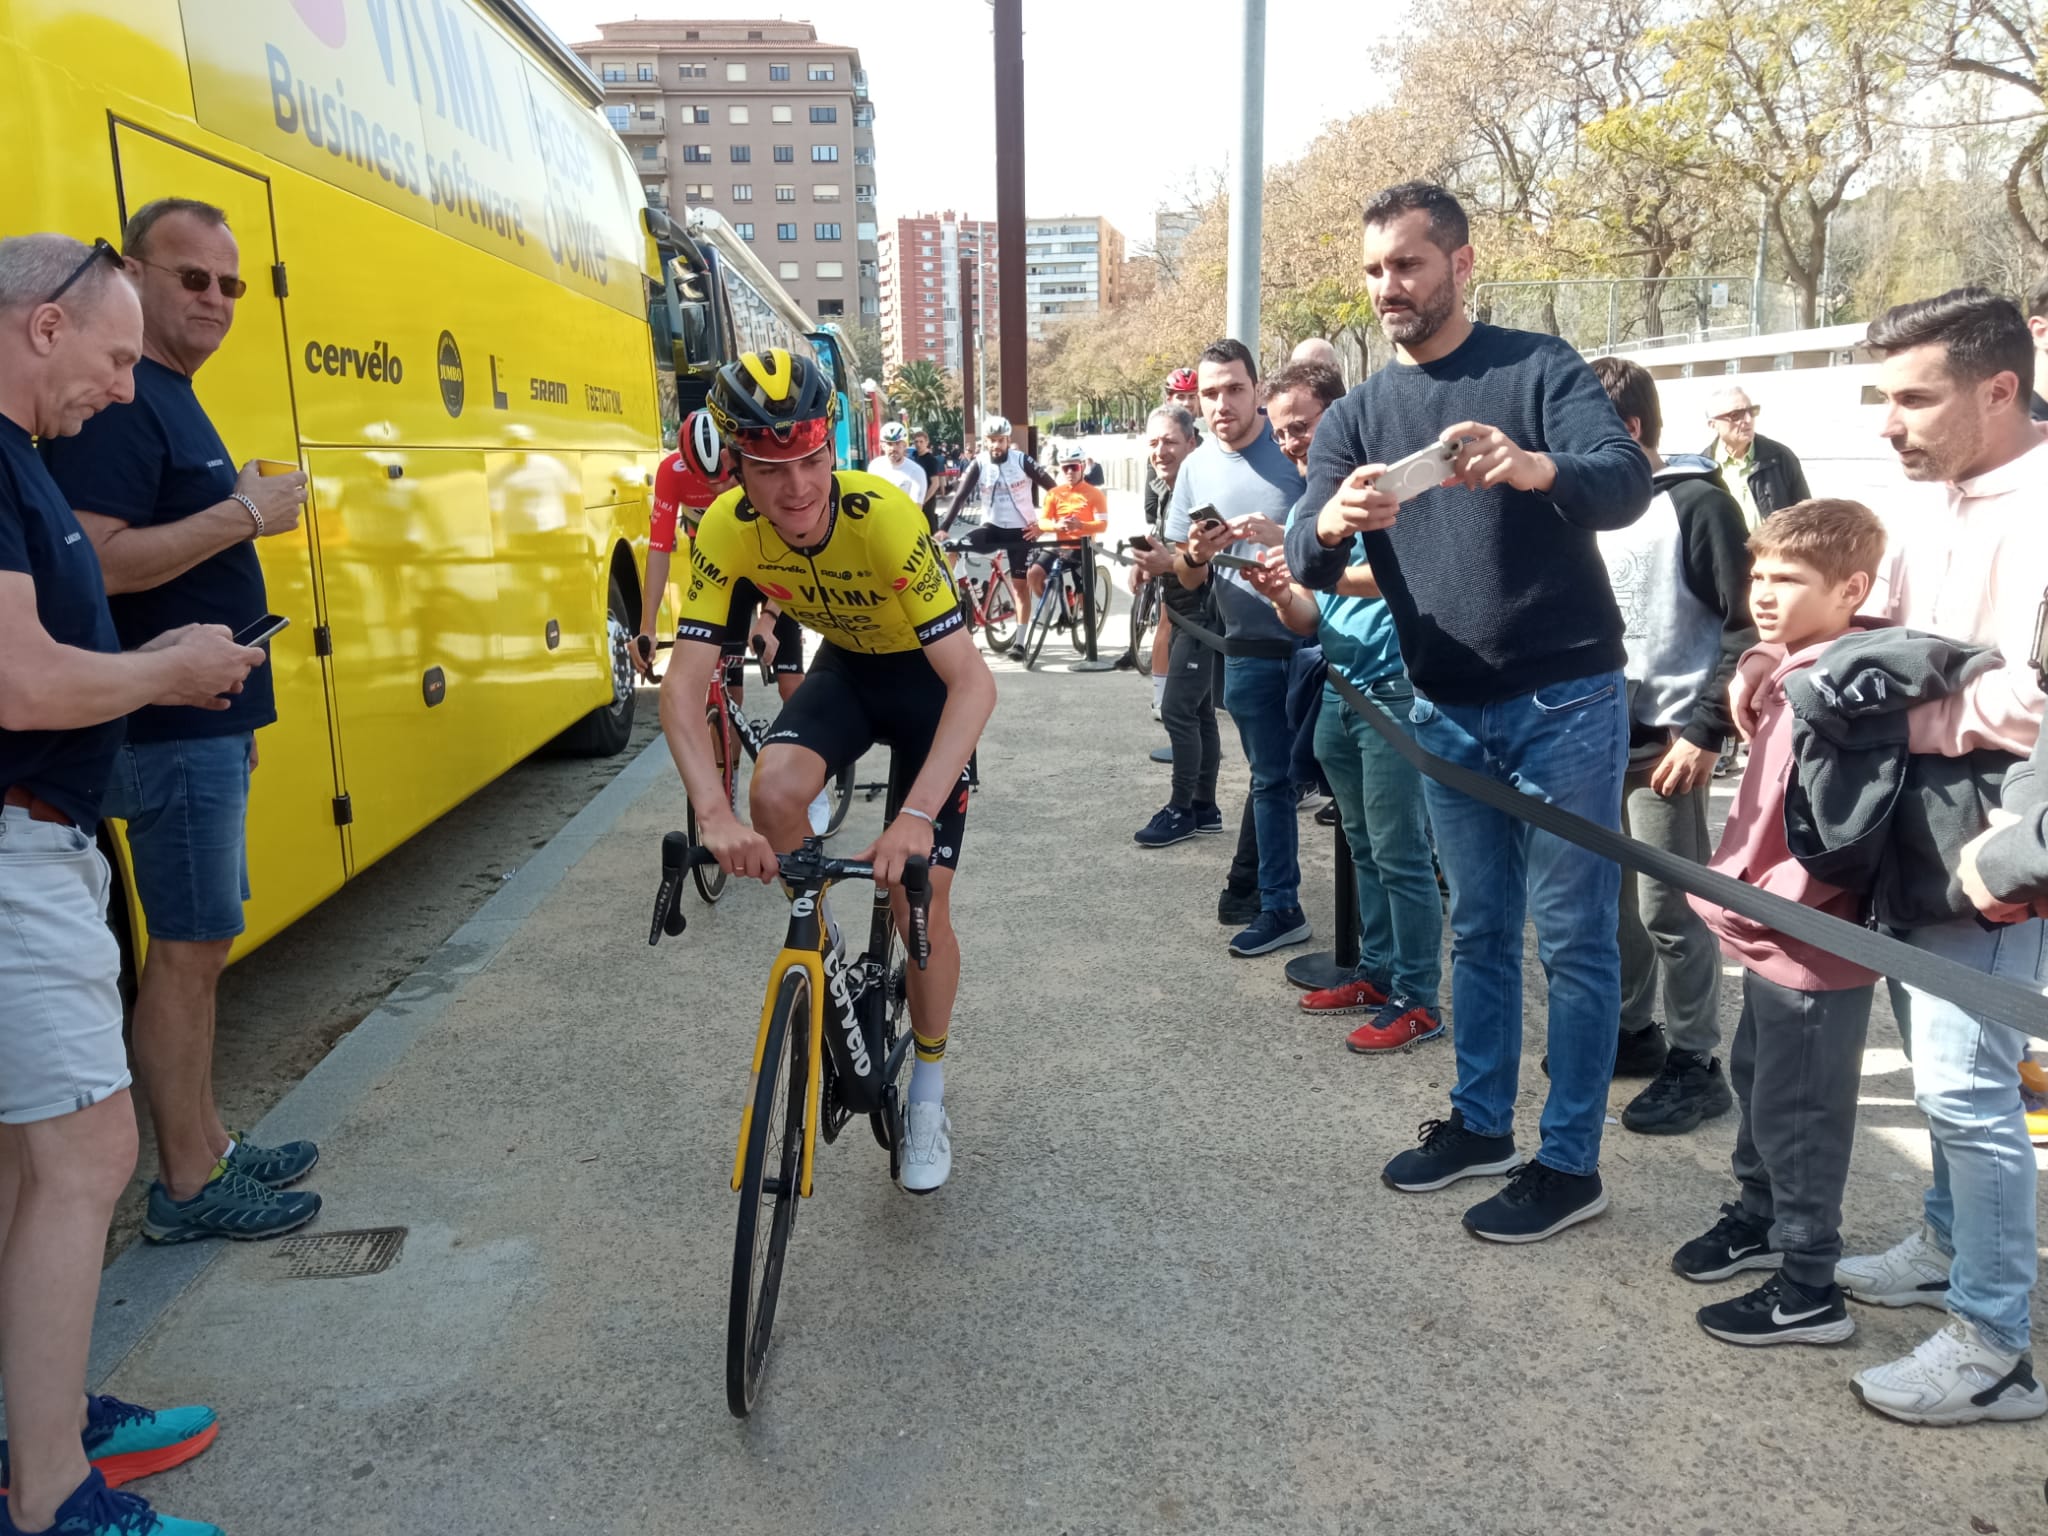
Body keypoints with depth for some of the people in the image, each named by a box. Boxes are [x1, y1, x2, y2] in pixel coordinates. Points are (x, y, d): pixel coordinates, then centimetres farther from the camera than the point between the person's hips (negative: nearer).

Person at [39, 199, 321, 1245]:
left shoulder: (174, 403, 17)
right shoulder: (117, 403, -14)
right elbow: (91, 563, -26)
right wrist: (244, 513, -19)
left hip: (207, 724, 10)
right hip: (173, 732, -10)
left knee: (203, 939, 15)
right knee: (188, 944, -2)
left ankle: (205, 1141, 27)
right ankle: (188, 1186, 10)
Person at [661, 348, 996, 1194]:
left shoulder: (885, 517, -36)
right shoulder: (726, 528, -24)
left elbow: (973, 681, -41)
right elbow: (683, 683, -27)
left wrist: (916, 816, -52)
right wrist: (715, 812, -43)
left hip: (929, 674, -3)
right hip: (845, 664, 3)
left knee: (919, 902, -7)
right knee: (774, 792, -28)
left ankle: (929, 1098, 17)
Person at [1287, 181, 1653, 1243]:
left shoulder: (1538, 369, -5)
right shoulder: (1355, 417, 7)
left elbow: (1628, 482, -21)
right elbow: (1305, 564, -5)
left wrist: (1533, 468, -43)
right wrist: (1331, 525, -30)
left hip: (1564, 702, -4)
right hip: (1446, 714, 5)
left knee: (1573, 937, 1)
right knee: (1477, 931, 15)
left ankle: (1569, 1162, 14)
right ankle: (1480, 1121, 30)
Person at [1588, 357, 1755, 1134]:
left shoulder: (1698, 502, -8)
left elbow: (1745, 626, -12)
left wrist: (1706, 732, -17)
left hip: (1663, 739, -7)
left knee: (1668, 908, -2)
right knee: (1611, 895, 13)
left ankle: (1696, 1063, 11)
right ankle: (1633, 1029, 29)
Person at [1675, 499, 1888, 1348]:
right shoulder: (1789, 671, 5)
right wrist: (1735, 884, 8)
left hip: (1813, 951, -9)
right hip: (1775, 940, 9)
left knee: (1798, 1116, 4)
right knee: (1757, 1083, 24)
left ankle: (1811, 1292, 20)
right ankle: (1758, 1215, 44)